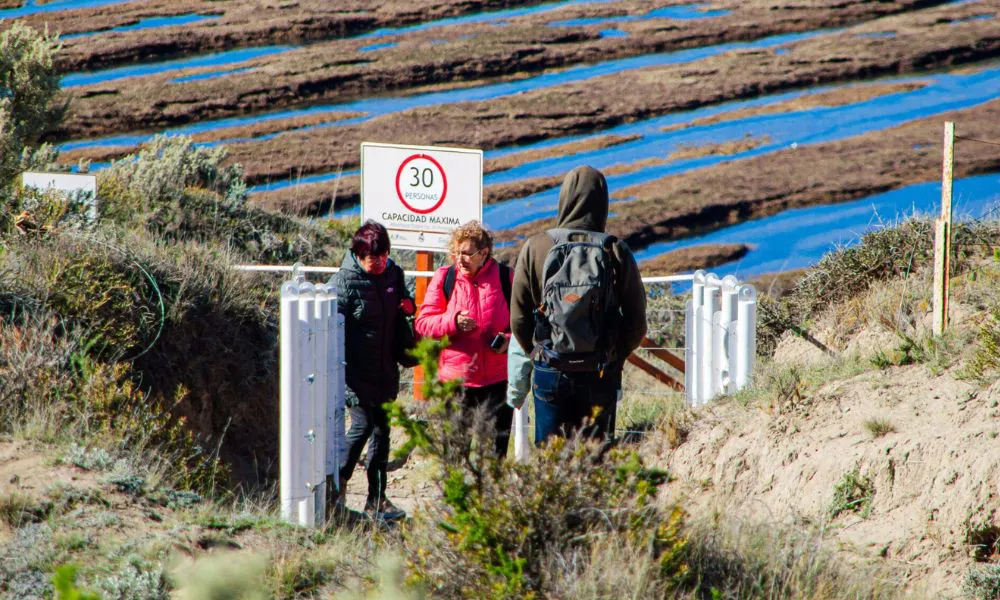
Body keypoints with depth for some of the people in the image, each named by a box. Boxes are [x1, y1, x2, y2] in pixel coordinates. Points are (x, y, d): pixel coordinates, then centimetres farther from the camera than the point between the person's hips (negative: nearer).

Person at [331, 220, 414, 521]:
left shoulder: (393, 273, 8)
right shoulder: (345, 281, -11)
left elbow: (405, 301, 26)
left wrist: (408, 305, 0)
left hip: (385, 369, 6)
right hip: (356, 369, -6)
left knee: (381, 428, 9)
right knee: (363, 424, -13)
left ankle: (376, 499, 15)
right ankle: (336, 484, 2)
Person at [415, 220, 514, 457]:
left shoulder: (505, 277, 2)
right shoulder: (444, 278, 4)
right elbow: (423, 323, 2)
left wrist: (509, 339, -9)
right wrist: (453, 322, -15)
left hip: (497, 378, 0)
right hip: (455, 379, 0)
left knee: (496, 450, 3)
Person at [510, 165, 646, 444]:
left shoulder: (535, 249, -6)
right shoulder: (616, 253, -6)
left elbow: (518, 320, -2)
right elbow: (637, 324, -1)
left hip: (550, 374, 0)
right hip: (601, 377, 0)